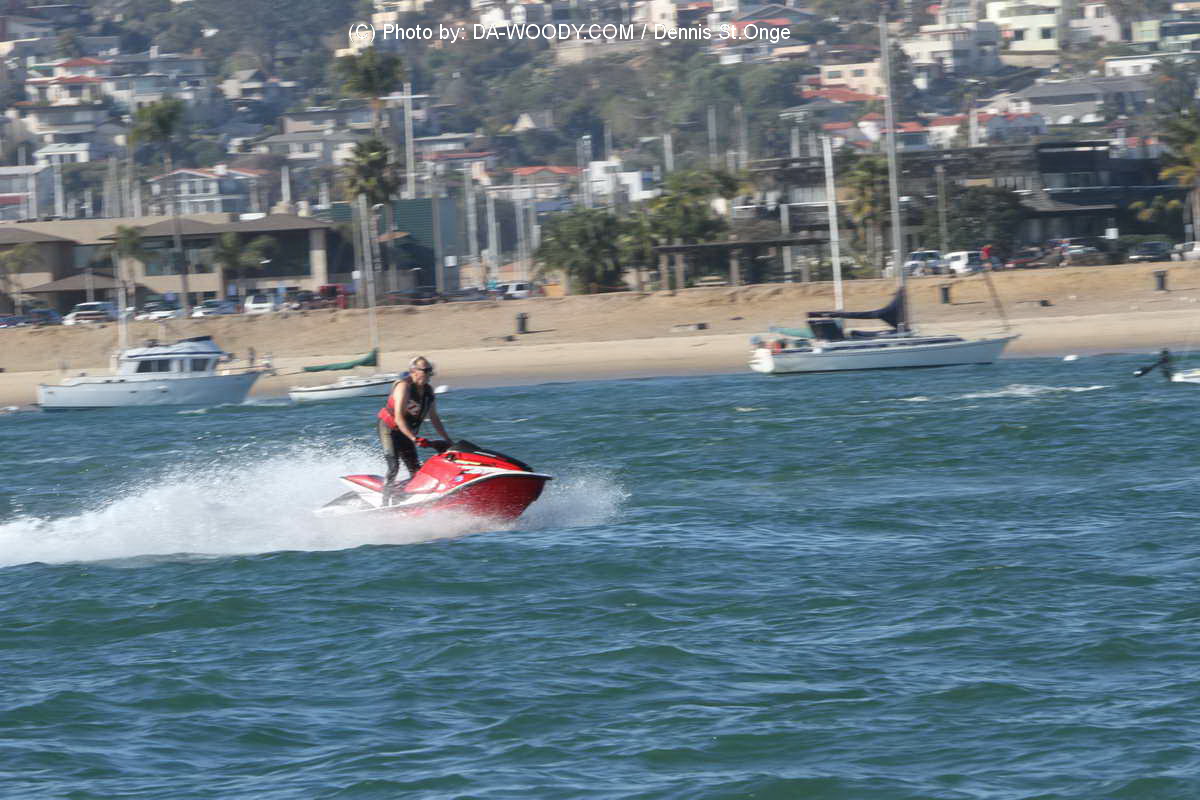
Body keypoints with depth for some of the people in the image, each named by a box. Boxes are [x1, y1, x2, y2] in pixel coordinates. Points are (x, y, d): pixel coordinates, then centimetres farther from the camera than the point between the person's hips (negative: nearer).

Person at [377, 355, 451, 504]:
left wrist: (448, 440, 6)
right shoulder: (404, 386, -21)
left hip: (407, 432, 8)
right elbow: (399, 418, -28)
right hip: (389, 429, -8)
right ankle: (387, 502, -20)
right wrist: (414, 438, -36)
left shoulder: (428, 390, 2)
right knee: (394, 467, -18)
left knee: (415, 470, 2)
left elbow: (434, 418, 11)